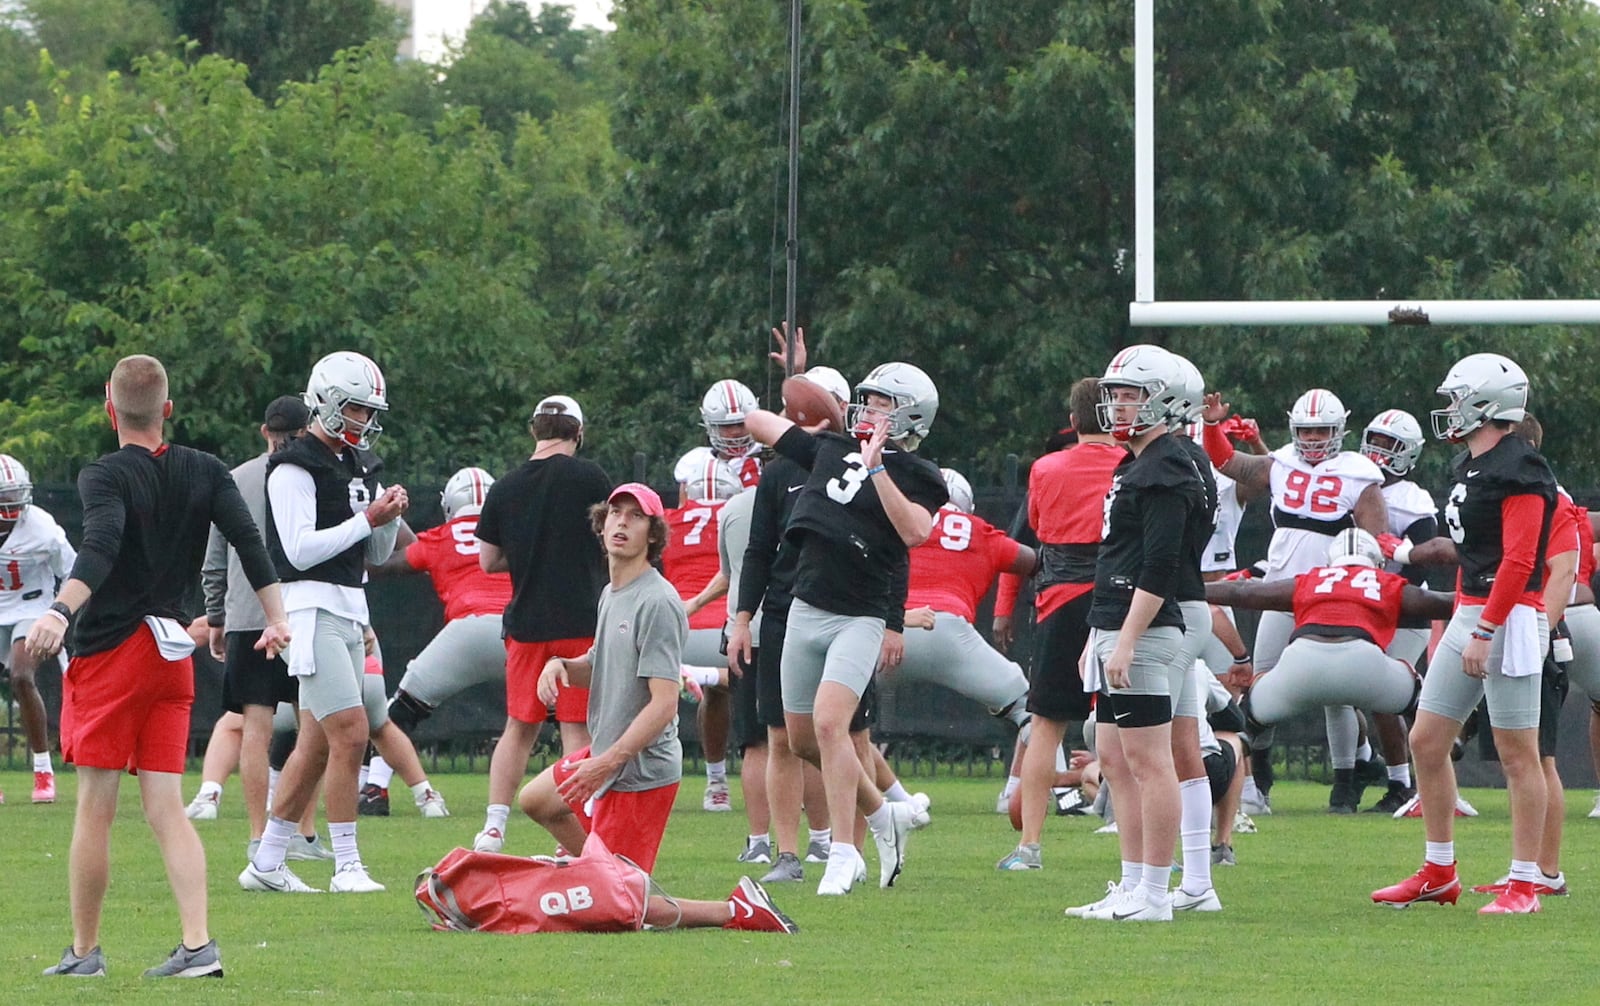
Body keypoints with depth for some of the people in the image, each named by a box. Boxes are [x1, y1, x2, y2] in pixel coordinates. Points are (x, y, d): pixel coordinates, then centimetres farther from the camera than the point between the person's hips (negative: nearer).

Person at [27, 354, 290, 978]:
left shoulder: (106, 476, -10)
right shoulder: (205, 472, 8)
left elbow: (100, 549, -26)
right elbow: (248, 541, 0)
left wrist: (60, 612, -39)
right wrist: (277, 618, 5)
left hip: (109, 651, -5)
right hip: (172, 651, 5)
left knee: (95, 809, 3)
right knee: (166, 807, 3)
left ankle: (84, 951, 9)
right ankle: (198, 945, -10)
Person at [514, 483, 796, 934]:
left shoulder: (657, 602, -20)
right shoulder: (612, 593, 11)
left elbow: (664, 703, -25)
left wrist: (608, 762, -30)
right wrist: (561, 665, 2)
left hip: (640, 773, -10)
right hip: (605, 757, 10)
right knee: (534, 800, 32)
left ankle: (737, 911, -6)